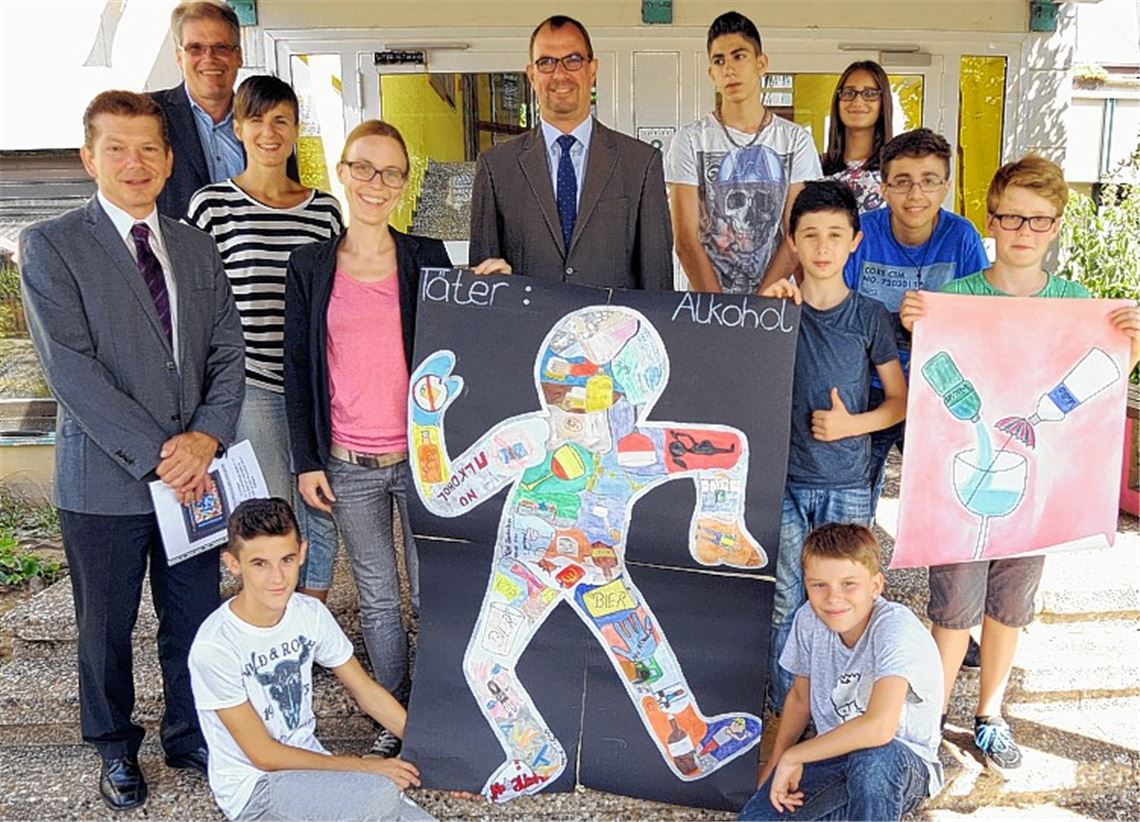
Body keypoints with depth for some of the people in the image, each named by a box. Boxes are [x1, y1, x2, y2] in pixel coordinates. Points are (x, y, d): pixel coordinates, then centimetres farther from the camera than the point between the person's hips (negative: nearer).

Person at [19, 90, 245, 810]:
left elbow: (228, 349, 6)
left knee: (194, 620, 13)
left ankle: (190, 738, 35)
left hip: (195, 471, 4)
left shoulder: (195, 246, 10)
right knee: (106, 628, 13)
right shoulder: (50, 245, -5)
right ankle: (116, 748, 36)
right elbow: (71, 367, -13)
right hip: (105, 480, -3)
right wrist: (155, 455, -17)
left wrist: (207, 436, -10)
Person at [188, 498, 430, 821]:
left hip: (309, 760, 6)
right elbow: (263, 755, -16)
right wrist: (362, 766, -14)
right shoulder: (214, 647, -23)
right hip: (252, 789, -6)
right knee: (380, 795, -30)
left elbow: (367, 691, 5)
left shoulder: (311, 613, -6)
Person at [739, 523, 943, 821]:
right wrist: (775, 764, 0)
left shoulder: (896, 627, -27)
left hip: (903, 765, -5)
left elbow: (878, 727, -39)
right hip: (833, 754, 6)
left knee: (873, 757, -39)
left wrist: (793, 756, -27)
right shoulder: (809, 619, -9)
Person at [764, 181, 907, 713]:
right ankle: (785, 712, 19)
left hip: (847, 487, 0)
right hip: (783, 481, 0)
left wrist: (851, 424, -12)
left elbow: (900, 401, 7)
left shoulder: (869, 317, 2)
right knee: (785, 604, 3)